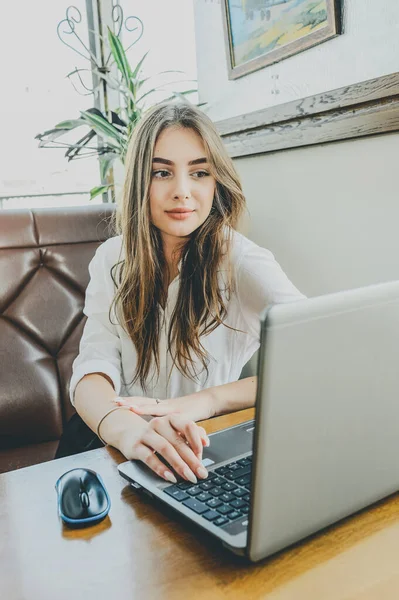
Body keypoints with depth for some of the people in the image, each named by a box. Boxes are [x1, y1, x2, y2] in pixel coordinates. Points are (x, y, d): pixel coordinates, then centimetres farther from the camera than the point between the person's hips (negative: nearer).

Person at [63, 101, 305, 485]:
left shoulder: (242, 261, -11)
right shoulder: (112, 260, 1)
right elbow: (93, 369, -11)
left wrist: (205, 401, -31)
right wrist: (122, 426, -35)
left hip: (210, 454, -2)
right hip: (131, 451, 2)